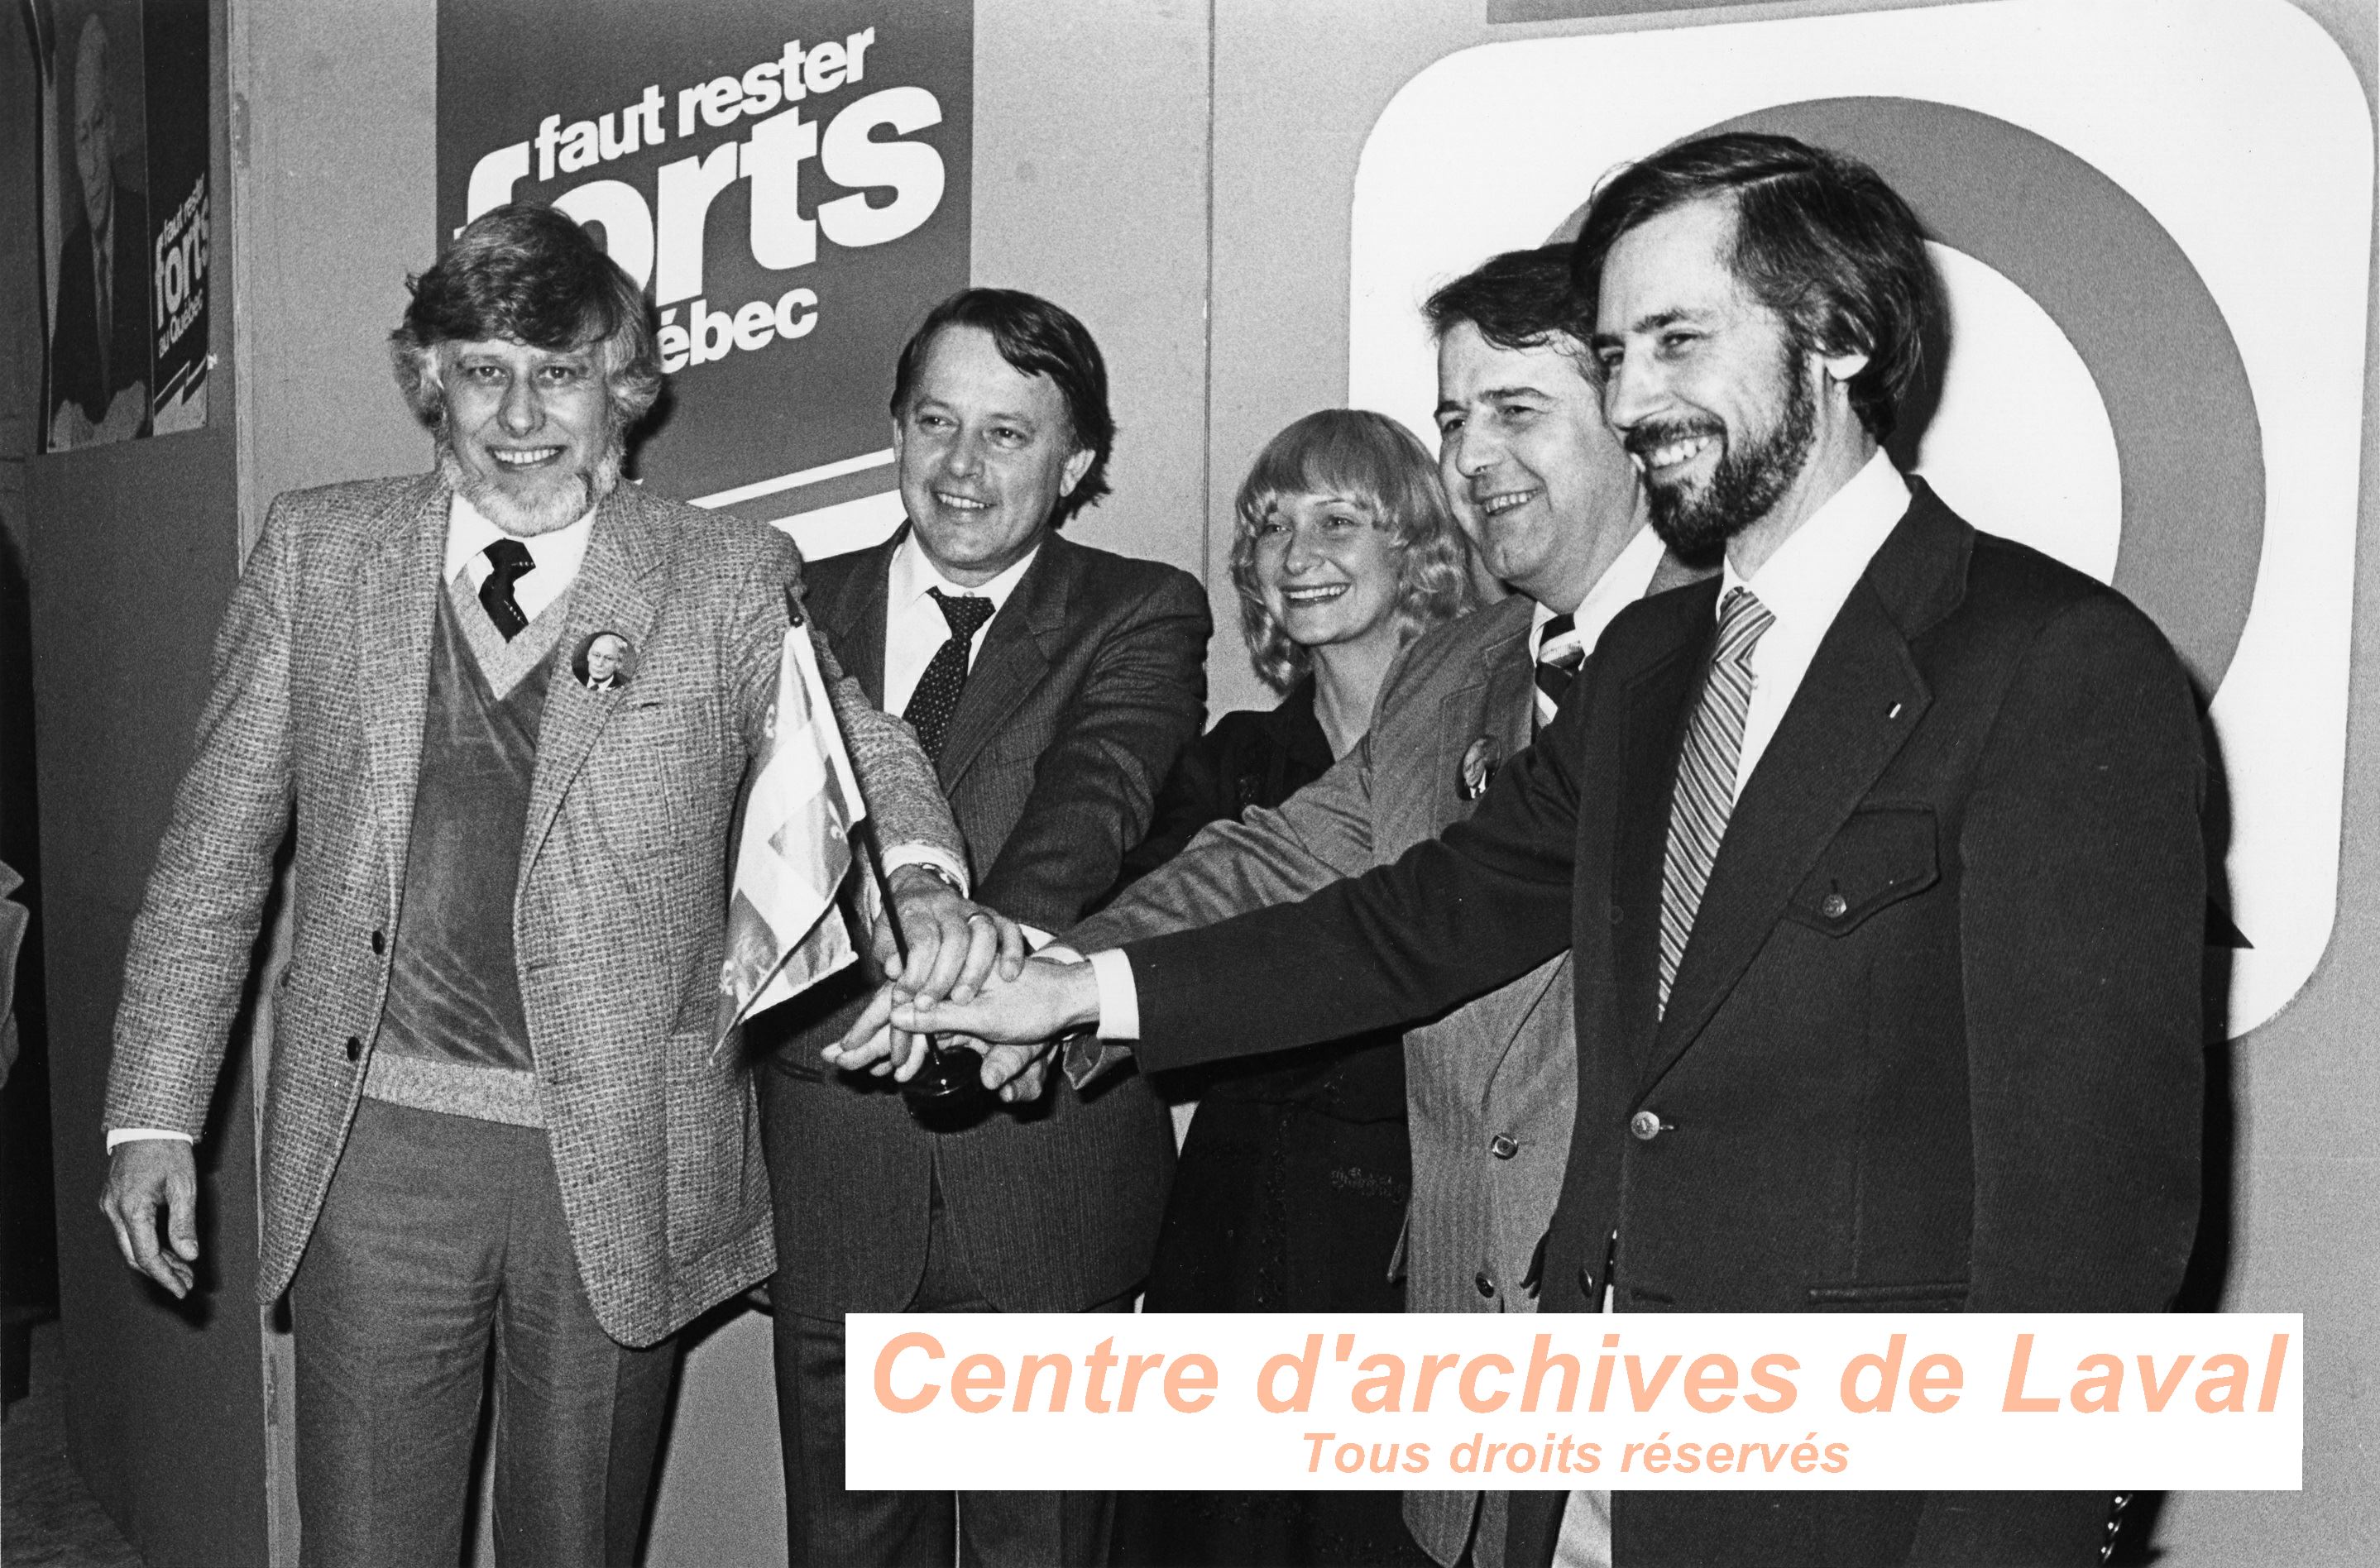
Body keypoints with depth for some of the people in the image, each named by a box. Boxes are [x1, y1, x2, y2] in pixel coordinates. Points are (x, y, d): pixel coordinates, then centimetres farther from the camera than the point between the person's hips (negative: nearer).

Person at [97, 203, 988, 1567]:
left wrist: (921, 871, -31)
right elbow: (217, 846, 8)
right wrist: (154, 1111, 4)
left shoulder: (730, 575, 1)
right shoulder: (318, 550, 6)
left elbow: (849, 740, -7)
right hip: (376, 1144, 1)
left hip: (620, 1161, -1)